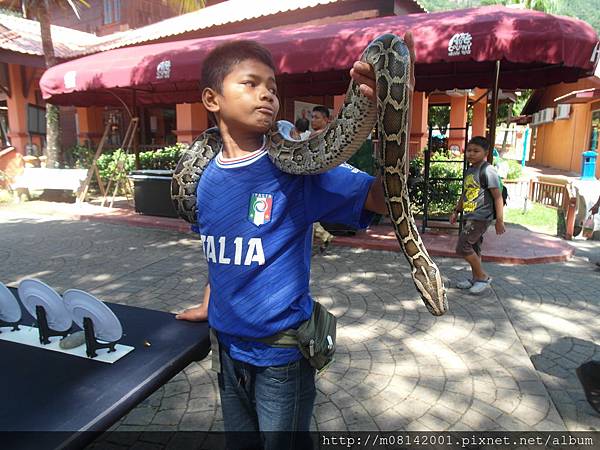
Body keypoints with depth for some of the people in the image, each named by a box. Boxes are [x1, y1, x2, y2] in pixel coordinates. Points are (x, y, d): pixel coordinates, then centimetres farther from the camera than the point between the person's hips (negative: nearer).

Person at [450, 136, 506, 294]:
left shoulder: (488, 170, -13)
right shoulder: (469, 170, 13)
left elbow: (498, 196, -15)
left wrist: (499, 220, -16)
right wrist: (456, 211, 25)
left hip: (481, 217, -9)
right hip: (470, 216, 9)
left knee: (463, 247, -11)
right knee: (473, 248, 14)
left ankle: (483, 277, 4)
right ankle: (476, 278, 26)